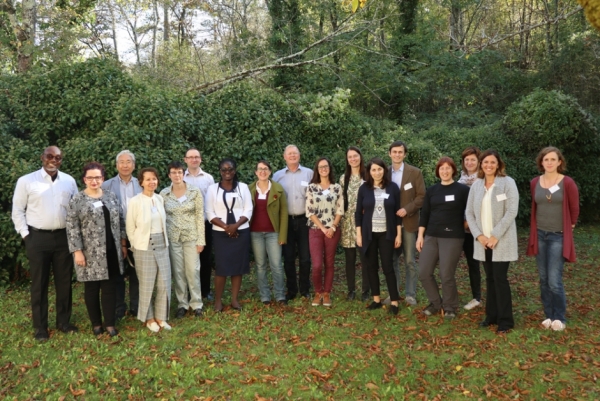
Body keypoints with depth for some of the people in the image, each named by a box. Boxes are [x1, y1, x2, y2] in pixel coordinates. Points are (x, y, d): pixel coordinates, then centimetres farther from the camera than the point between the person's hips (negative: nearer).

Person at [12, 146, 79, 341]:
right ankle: (40, 327, 16)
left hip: (64, 237, 3)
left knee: (64, 281, 10)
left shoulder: (69, 181, 5)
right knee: (39, 283, 6)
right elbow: (18, 210, 0)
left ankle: (64, 321, 24)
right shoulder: (26, 181, -3)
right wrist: (25, 234, -5)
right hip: (37, 237, -2)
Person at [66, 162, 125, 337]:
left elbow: (120, 221, 12)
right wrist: (77, 251, -13)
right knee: (91, 288, 8)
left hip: (111, 251, 3)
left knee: (110, 287, 7)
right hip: (90, 253, -3)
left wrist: (123, 244, 9)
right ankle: (96, 323, 22)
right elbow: (72, 228, -8)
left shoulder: (111, 197, 8)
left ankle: (110, 323, 15)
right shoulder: (77, 200, -4)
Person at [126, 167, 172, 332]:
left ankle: (160, 316, 23)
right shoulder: (135, 201, -10)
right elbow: (130, 228, -3)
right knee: (147, 285, 6)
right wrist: (137, 246, 2)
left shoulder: (160, 199, 4)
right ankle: (149, 318, 24)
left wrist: (164, 241, 12)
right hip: (144, 247, -4)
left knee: (164, 283, 7)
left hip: (162, 245, 5)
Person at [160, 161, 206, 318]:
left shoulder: (195, 192, -6)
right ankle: (182, 304, 20)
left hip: (191, 236, -1)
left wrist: (201, 240, -7)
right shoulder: (164, 193, -1)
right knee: (178, 271, 8)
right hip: (172, 238, 2)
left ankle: (196, 303, 16)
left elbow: (200, 216, -5)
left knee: (193, 270, 2)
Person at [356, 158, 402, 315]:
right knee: (372, 266, 7)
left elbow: (397, 212, 1)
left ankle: (394, 301, 4)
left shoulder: (392, 187, -1)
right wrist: (359, 234, -2)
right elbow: (358, 212, 3)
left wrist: (399, 234, -2)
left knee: (387, 266, -3)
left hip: (387, 234, -1)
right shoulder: (364, 188, 0)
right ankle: (376, 299, 17)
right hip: (369, 234, 2)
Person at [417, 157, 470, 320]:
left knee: (446, 275, -3)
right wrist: (420, 235, 6)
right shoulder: (431, 190, 8)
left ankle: (450, 307, 19)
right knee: (424, 273, 1)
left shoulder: (462, 190, -2)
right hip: (431, 236, 4)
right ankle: (436, 303, 23)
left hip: (452, 237, -4)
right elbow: (424, 214, 9)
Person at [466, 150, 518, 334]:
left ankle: (505, 320, 9)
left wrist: (496, 235, -17)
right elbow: (469, 212, 6)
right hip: (483, 240, 4)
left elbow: (512, 211, -13)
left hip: (502, 240, -4)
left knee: (500, 279, -3)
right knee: (490, 279, 13)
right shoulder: (476, 185, 7)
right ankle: (492, 315, 25)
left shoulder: (508, 183, -6)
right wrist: (478, 235, -7)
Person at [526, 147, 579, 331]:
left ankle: (560, 318, 11)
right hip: (540, 235, 4)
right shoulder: (535, 183, 3)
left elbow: (574, 209, 2)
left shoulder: (568, 183, -10)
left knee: (554, 281, -6)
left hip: (558, 236, -4)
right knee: (544, 279, 9)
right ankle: (549, 315, 21)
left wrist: (569, 226, 13)